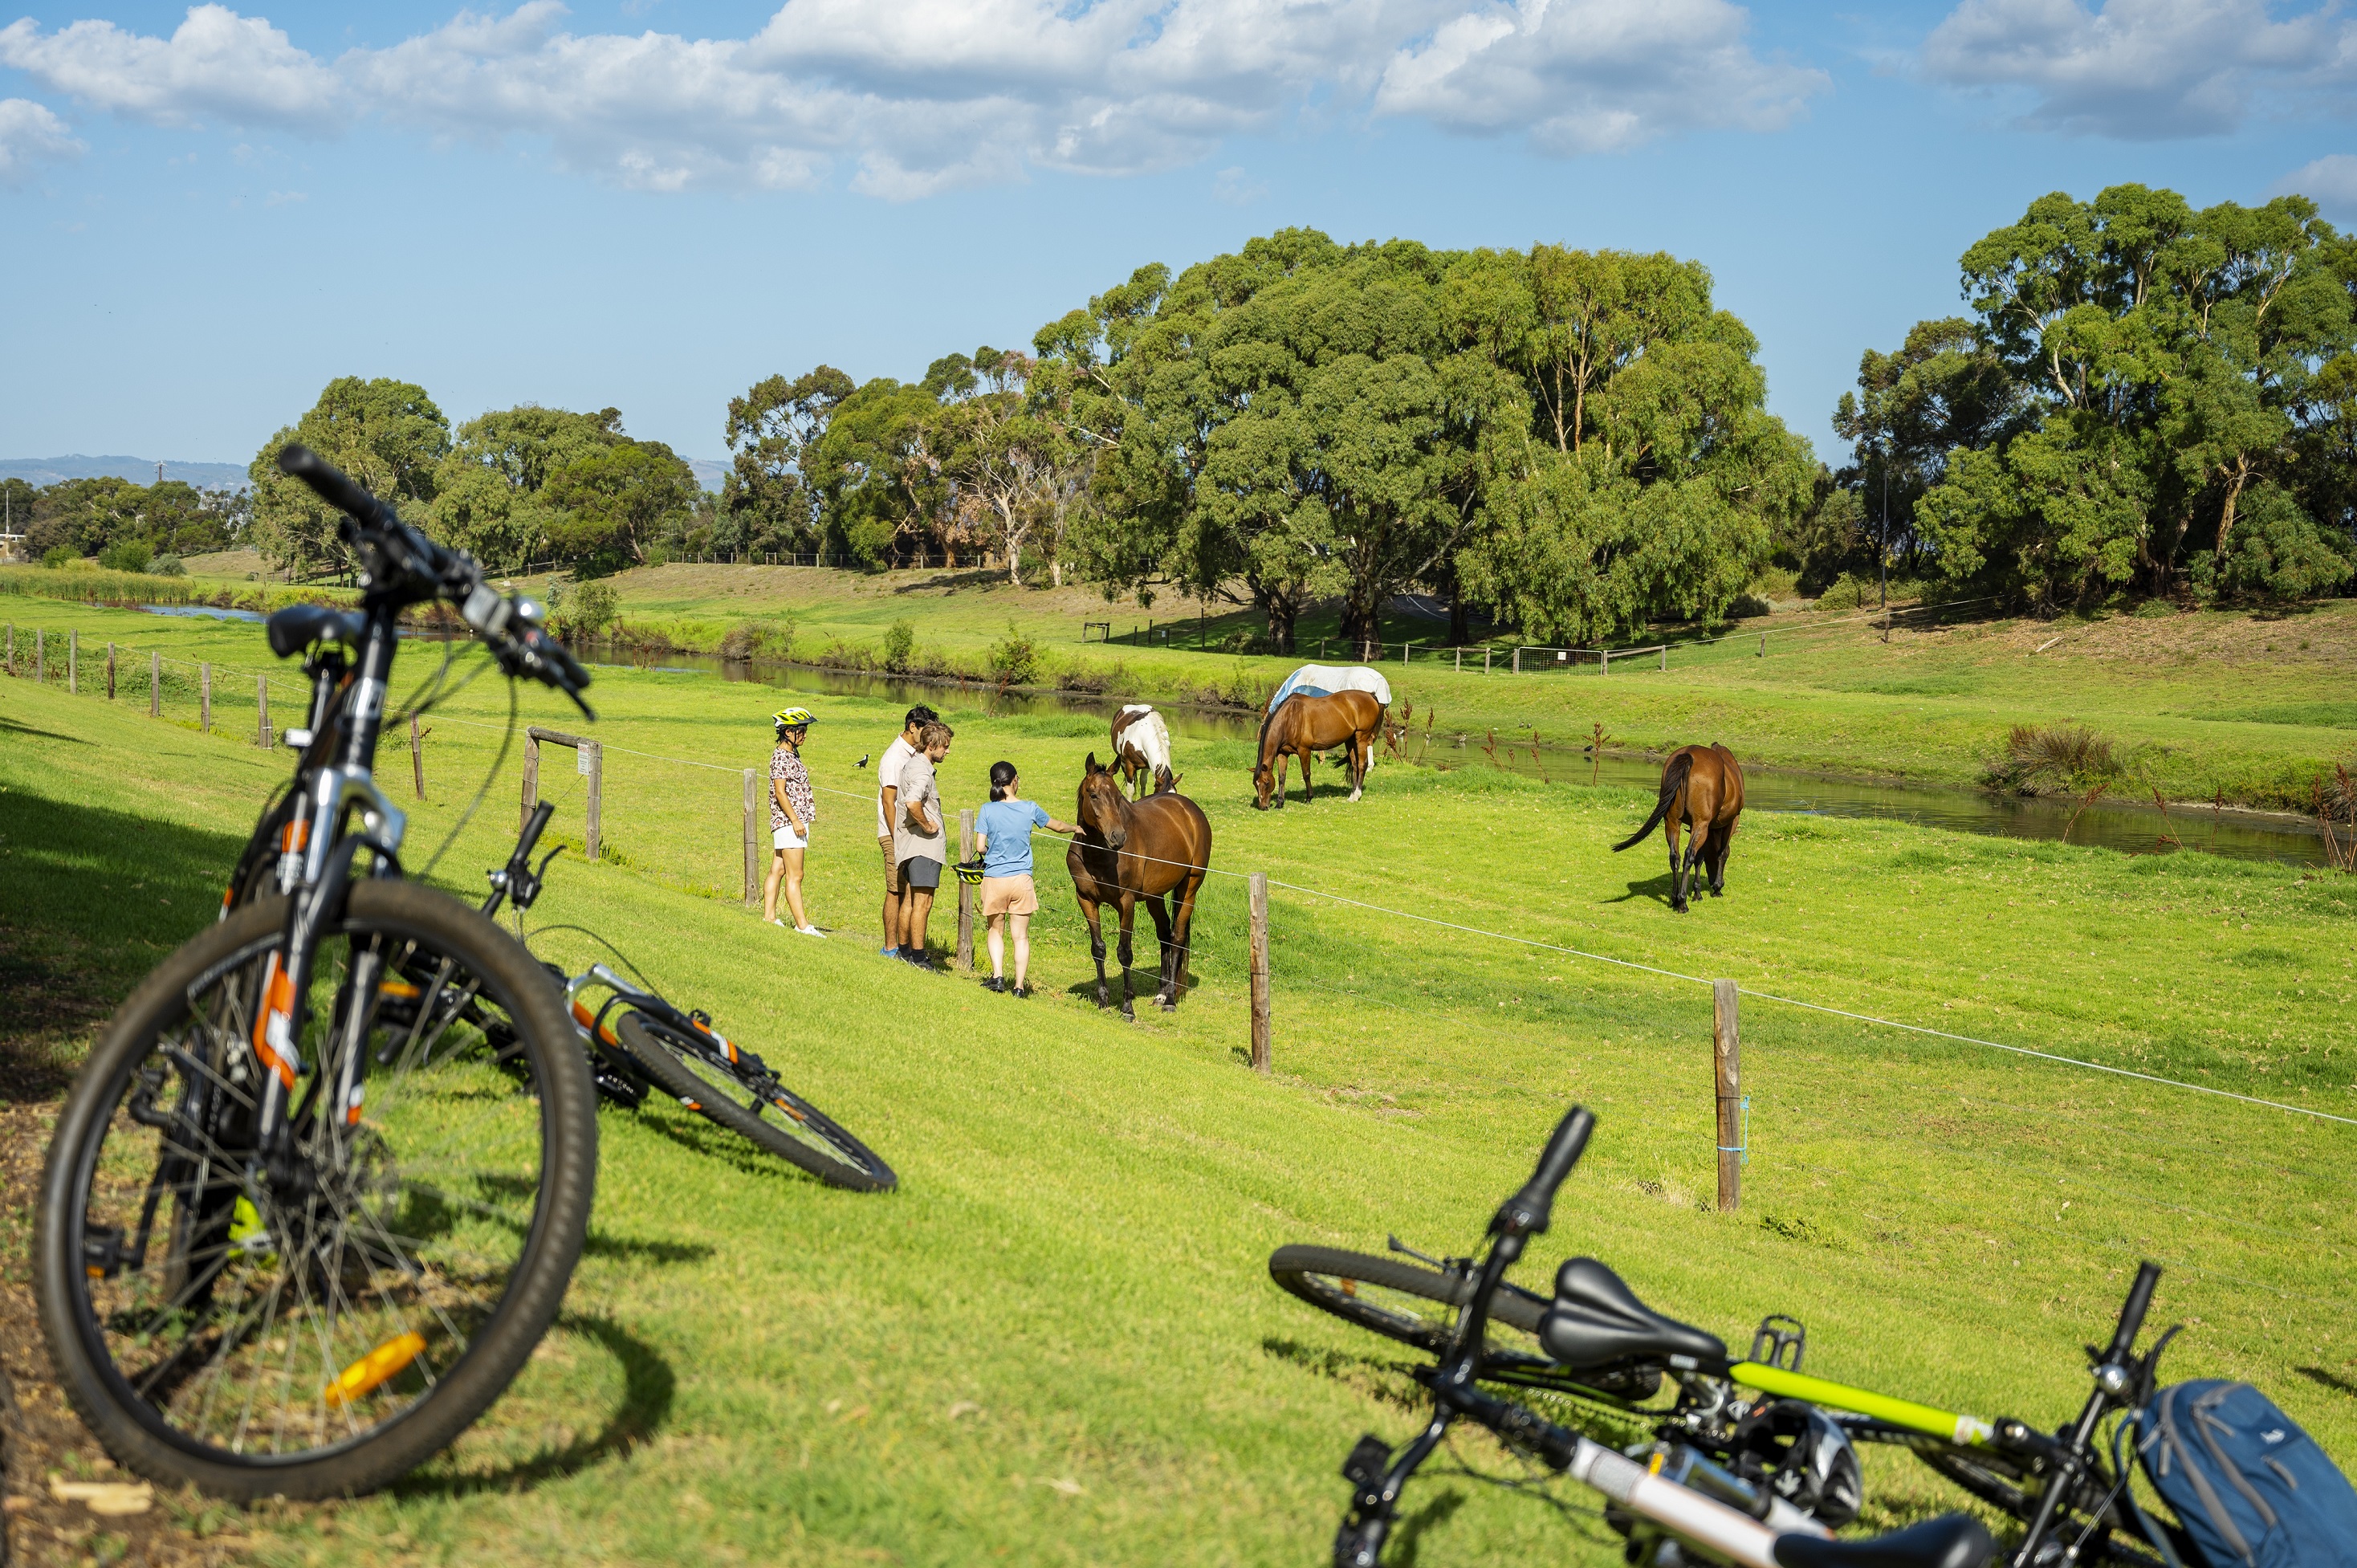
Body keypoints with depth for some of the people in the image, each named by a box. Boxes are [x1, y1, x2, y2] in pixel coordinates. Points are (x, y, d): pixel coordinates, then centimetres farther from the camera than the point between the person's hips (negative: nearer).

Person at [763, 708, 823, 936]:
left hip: (796, 820, 10)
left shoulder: (793, 754, 15)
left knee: (777, 870, 12)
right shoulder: (781, 756, -14)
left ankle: (769, 916, 16)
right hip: (788, 822, -10)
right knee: (794, 875, -8)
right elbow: (780, 792, -18)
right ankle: (802, 924, -8)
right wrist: (795, 821, -20)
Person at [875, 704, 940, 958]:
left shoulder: (915, 754, 13)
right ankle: (891, 949, 0)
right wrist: (898, 840, -19)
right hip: (896, 834, -8)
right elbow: (889, 801, -17)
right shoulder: (894, 757, -14)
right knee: (896, 891, -4)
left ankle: (902, 945, 14)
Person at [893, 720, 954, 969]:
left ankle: (905, 952, 23)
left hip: (910, 843, 10)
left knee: (909, 900, 16)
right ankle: (918, 958, -5)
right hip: (924, 845, -10)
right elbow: (912, 802, -36)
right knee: (923, 903, -7)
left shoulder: (911, 763, 15)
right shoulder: (922, 770, -17)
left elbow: (896, 800, 31)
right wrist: (927, 825, -20)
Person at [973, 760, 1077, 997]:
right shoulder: (1030, 809, -3)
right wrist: (1076, 828, 34)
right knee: (1021, 936, 8)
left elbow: (980, 846, -8)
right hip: (1021, 880, 0)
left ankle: (997, 976, 5)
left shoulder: (987, 811, -7)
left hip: (994, 879, 0)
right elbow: (1057, 826, 13)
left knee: (996, 931, 19)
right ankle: (1019, 985, 6)